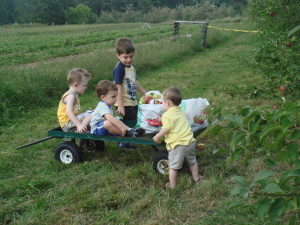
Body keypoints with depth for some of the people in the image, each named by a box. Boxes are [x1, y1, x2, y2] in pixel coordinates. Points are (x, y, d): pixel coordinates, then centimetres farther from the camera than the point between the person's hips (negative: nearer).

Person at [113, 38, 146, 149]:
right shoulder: (119, 69, -17)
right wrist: (120, 105, -25)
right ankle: (124, 144, 12)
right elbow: (118, 87, -22)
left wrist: (145, 94, 26)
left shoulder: (132, 66, 10)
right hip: (125, 104, -9)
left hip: (133, 102, 9)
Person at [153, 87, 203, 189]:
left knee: (173, 166, 6)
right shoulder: (181, 112, 13)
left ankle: (172, 185, 14)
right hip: (190, 141, 7)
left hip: (177, 144, -7)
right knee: (192, 162, 27)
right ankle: (196, 178, 41)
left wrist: (157, 137, -3)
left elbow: (166, 130, -17)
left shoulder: (167, 115, -10)